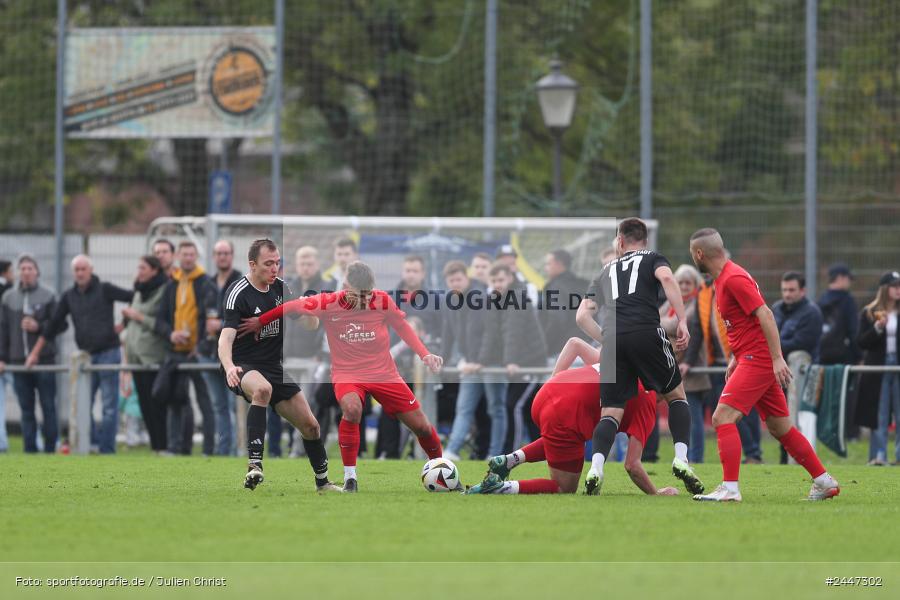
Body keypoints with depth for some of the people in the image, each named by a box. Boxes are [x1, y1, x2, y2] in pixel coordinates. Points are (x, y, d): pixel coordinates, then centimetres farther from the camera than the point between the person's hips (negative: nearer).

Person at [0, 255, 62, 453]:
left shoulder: (48, 296, 0)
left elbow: (61, 324, -1)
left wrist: (39, 327, -14)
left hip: (45, 360, -3)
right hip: (19, 361, 3)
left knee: (48, 406, 0)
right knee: (26, 409, 5)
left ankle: (50, 448, 3)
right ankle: (30, 450, 8)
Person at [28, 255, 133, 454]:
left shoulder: (104, 290, -3)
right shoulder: (69, 296, 10)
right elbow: (53, 326, 13)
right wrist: (35, 353, 13)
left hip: (108, 353, -5)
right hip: (86, 355, 5)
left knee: (109, 406, -3)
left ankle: (107, 450, 0)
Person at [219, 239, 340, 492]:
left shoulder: (280, 288, 4)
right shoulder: (238, 293, -16)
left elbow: (310, 327, 9)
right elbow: (226, 338, -26)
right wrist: (229, 367, -46)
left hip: (273, 367, 7)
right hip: (243, 367, -7)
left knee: (310, 425, 6)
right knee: (262, 388, -40)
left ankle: (323, 482, 29)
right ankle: (254, 465, -43)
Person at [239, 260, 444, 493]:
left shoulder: (382, 301, -15)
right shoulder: (328, 304, -18)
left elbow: (401, 325, 4)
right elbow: (292, 306, -2)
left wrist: (425, 355, -3)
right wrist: (260, 321, 9)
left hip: (384, 374, 2)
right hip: (347, 375, -2)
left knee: (421, 426, 2)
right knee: (352, 408, -36)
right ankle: (350, 477, -24)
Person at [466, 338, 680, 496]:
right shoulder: (648, 403, 2)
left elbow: (574, 343, 18)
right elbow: (632, 466, -2)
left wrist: (554, 379, 19)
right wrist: (656, 494, 11)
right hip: (564, 419, -7)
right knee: (564, 490, 12)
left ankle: (511, 459, 19)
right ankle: (501, 488, -8)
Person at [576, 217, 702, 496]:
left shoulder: (606, 271, 28)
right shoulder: (652, 259, 18)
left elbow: (582, 316, 22)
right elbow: (666, 278, -6)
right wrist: (682, 321, -7)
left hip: (613, 340, 2)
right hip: (646, 333, -2)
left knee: (611, 413, 4)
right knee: (676, 396, 16)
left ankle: (595, 468, -20)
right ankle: (681, 460, -1)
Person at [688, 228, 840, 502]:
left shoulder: (733, 278, -15)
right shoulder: (724, 278, 15)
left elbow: (765, 314, -21)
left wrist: (777, 358, -25)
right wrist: (735, 360, 24)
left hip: (758, 360, -10)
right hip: (750, 359, 10)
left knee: (722, 417, -15)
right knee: (780, 428, 13)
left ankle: (729, 488, -19)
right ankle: (824, 482, 18)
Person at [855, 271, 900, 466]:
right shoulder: (869, 313, 3)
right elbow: (862, 342, -2)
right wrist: (878, 327, -15)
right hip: (878, 368, -1)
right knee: (879, 415, -1)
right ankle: (878, 455, 1)